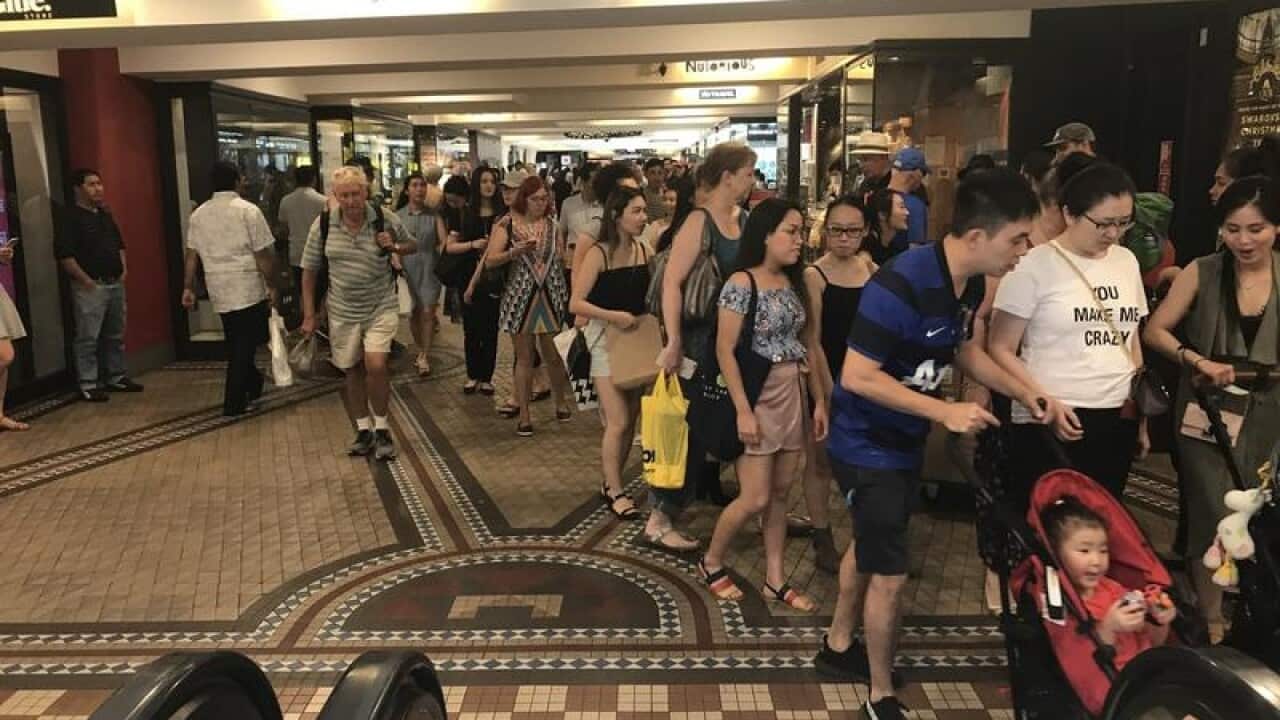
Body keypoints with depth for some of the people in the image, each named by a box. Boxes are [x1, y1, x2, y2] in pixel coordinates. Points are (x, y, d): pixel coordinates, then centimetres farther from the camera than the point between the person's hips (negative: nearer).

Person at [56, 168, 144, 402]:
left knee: (116, 335, 14)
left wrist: (124, 269, 13)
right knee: (88, 338, -3)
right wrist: (85, 280, -15)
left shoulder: (106, 215, 15)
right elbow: (64, 254, -15)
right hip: (91, 287, -8)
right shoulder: (72, 218, -9)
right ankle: (88, 385, 2)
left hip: (116, 284, 8)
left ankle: (117, 377, 24)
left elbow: (119, 244, 25)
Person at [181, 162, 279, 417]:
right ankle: (234, 403, 2)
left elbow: (192, 255, 7)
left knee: (236, 343, 19)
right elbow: (263, 254, -11)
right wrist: (271, 284, -2)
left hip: (218, 290, 6)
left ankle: (253, 386, 33)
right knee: (245, 344, 1)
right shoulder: (248, 211, -9)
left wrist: (188, 288, 12)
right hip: (248, 289, -6)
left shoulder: (199, 214, 8)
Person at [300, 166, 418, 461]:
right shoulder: (323, 224, -7)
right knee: (353, 371, 11)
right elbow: (309, 270, 1)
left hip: (381, 307, -2)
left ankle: (382, 428, 6)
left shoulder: (386, 219, -9)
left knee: (375, 366, -15)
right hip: (343, 311, 2)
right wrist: (309, 315, -1)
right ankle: (364, 429, 28)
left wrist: (395, 247, -16)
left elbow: (413, 246, 7)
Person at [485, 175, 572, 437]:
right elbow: (490, 260, -6)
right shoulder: (507, 224, -2)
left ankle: (561, 404, 29)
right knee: (524, 358, 6)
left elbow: (562, 260, 10)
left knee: (554, 356, 6)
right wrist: (515, 251, -21)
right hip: (520, 297, -1)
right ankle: (524, 416, 15)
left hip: (551, 296, 2)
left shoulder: (552, 224, 5)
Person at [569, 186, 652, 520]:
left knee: (630, 420, 11)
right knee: (618, 422, -7)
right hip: (607, 339, -5)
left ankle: (611, 484, 27)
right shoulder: (599, 254, -13)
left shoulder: (646, 251, 1)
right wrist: (613, 315, -25)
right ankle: (614, 490, 10)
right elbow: (576, 304, -16)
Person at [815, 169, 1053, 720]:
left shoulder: (970, 284, -4)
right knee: (891, 572, -2)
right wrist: (944, 412, -28)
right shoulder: (901, 285, -31)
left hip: (905, 439, 9)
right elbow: (858, 376, -30)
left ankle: (838, 647, 45)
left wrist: (1026, 394, 3)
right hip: (866, 443, -9)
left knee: (870, 547, 24)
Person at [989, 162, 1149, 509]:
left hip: (1118, 422, 6)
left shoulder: (1126, 261, 10)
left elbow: (1131, 339, 19)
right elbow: (1001, 350, -7)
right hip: (1051, 423, -5)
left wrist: (1143, 413, 20)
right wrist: (1045, 403, -18)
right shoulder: (1034, 266, -8)